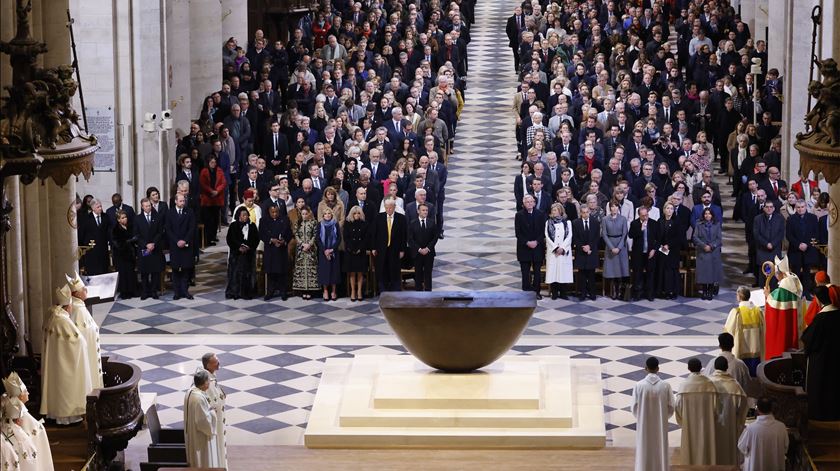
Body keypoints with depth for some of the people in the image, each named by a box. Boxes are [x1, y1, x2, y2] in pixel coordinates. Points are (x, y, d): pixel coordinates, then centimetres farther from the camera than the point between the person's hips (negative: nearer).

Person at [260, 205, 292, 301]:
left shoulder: (285, 220, 3)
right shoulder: (265, 221, 3)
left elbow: (289, 233, 3)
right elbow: (261, 235, -1)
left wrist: (284, 241, -16)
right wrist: (272, 240, -15)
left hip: (282, 250, 0)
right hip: (269, 250, 0)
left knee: (282, 271, 1)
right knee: (270, 271, 1)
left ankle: (283, 292, 9)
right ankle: (270, 292, 9)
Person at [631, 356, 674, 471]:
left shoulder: (639, 385, -9)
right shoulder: (665, 386, -6)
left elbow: (635, 408, -4)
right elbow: (671, 408, -2)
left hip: (644, 427, 0)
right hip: (660, 427, 0)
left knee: (644, 455, 6)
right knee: (660, 454, 7)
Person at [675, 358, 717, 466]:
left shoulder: (684, 384, -10)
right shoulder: (709, 384, -7)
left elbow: (677, 405, -10)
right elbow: (715, 404, -6)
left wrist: (682, 421, 7)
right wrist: (713, 419, 10)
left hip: (689, 424, -1)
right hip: (706, 423, 1)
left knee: (690, 449, 7)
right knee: (705, 447, 9)